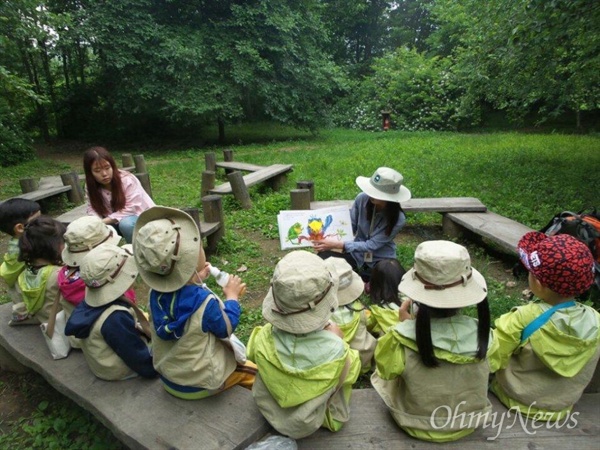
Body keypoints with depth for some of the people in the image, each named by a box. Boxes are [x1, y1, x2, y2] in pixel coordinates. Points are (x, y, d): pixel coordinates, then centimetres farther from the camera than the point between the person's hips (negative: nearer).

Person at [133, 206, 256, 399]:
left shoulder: (156, 294, -16)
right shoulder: (204, 302, -35)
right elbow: (226, 328, -14)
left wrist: (195, 281, 3)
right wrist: (232, 296, -4)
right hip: (201, 383, -7)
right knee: (256, 372, 13)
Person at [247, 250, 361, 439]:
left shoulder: (262, 340, -34)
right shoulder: (336, 350, -40)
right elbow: (350, 370, -15)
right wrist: (338, 339, -4)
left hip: (269, 413, 2)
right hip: (310, 424, -1)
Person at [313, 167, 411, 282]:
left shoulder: (398, 219, -25)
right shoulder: (362, 199, -17)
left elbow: (371, 246, -26)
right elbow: (350, 226, -4)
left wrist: (338, 245, -34)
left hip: (381, 261, -1)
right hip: (357, 254, 2)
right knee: (323, 256, -24)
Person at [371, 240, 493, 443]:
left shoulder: (402, 339, -33)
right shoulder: (481, 334, -24)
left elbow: (386, 370, -12)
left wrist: (404, 325, -6)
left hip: (419, 426, -2)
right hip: (470, 423, 3)